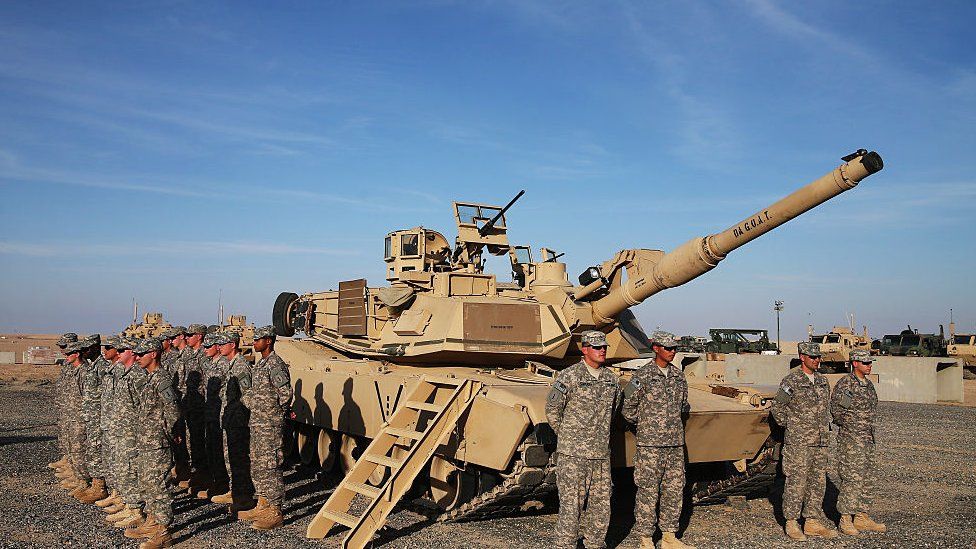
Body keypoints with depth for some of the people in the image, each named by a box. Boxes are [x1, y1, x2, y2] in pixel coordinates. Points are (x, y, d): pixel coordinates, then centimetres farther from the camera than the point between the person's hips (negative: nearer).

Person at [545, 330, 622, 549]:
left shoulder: (611, 379, 9)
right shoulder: (569, 376, -9)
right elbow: (552, 410, -4)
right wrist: (567, 435, 3)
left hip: (601, 454, 6)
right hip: (572, 454, -6)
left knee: (601, 504, 11)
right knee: (571, 505, -3)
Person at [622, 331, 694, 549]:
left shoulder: (678, 375, 9)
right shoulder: (643, 375, -9)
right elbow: (628, 406, -4)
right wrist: (643, 424, 4)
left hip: (676, 444, 6)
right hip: (649, 444, -6)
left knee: (674, 490, 10)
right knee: (648, 492, 0)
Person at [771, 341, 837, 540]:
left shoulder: (822, 380, 12)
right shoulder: (792, 380, -9)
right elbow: (777, 407, -6)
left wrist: (825, 428, 17)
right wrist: (789, 427, -1)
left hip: (820, 442, 7)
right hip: (798, 442, -7)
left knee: (818, 482, 10)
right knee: (796, 482, -3)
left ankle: (812, 522, 19)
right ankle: (791, 523, 5)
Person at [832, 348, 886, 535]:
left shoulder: (869, 384, 13)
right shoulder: (844, 384, -12)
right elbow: (836, 410, -10)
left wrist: (870, 429, 15)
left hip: (867, 438, 9)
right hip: (850, 438, -9)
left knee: (869, 478, 11)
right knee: (853, 478, -8)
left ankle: (862, 518, 20)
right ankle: (845, 520, -1)